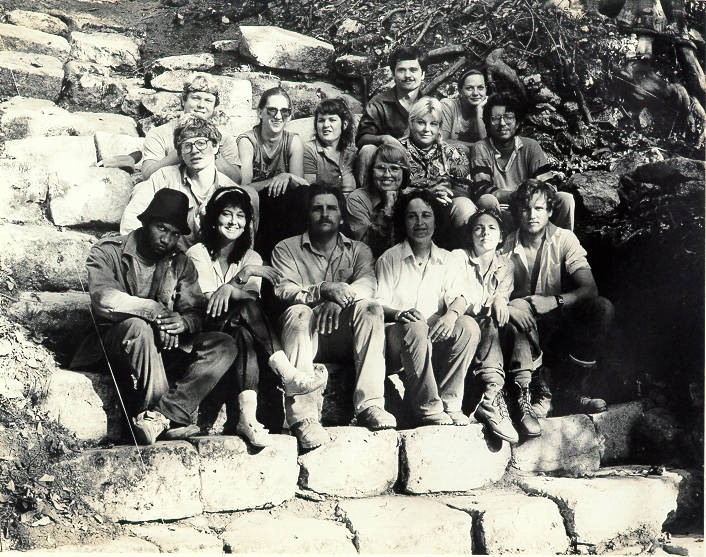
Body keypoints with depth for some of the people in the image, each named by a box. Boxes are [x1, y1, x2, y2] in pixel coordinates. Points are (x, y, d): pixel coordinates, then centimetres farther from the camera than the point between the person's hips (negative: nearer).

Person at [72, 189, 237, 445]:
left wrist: (183, 323, -23)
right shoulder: (107, 252, -1)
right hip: (111, 345, -4)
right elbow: (104, 299, -20)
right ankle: (169, 418, -33)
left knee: (224, 346, -18)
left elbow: (195, 311, 2)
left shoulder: (180, 263, 13)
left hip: (164, 349, 4)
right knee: (138, 326, -38)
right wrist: (154, 310, -30)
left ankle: (164, 414, -34)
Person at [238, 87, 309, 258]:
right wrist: (275, 180, -32)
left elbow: (301, 184, -8)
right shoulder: (247, 140, -8)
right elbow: (243, 187, -18)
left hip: (283, 207, 2)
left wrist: (287, 178, -31)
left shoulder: (293, 141, 0)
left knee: (303, 195, -28)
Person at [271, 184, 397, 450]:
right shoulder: (286, 249, 10)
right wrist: (324, 290, -27)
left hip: (344, 336, 1)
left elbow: (368, 284, -6)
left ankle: (369, 404, -35)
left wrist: (340, 298, -28)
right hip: (306, 336, -1)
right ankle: (303, 416, -44)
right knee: (298, 312, -33)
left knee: (369, 308, -26)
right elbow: (283, 291, -9)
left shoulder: (358, 250, 15)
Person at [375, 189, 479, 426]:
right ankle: (428, 408, -33)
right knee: (415, 327, -36)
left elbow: (459, 298, 3)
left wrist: (452, 314, -22)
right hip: (396, 338, -3)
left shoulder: (446, 259, 14)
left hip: (435, 342, 4)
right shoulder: (389, 259, 2)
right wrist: (400, 314, -27)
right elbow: (378, 306, -4)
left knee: (468, 326, -23)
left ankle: (449, 401, -21)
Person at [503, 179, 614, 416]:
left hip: (559, 323, 1)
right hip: (525, 325, -1)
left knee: (603, 308, -26)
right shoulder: (506, 247, -1)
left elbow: (589, 288, -12)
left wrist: (555, 301, -30)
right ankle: (538, 393, -26)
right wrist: (508, 307, -31)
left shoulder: (564, 239, -2)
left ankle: (573, 391, -20)